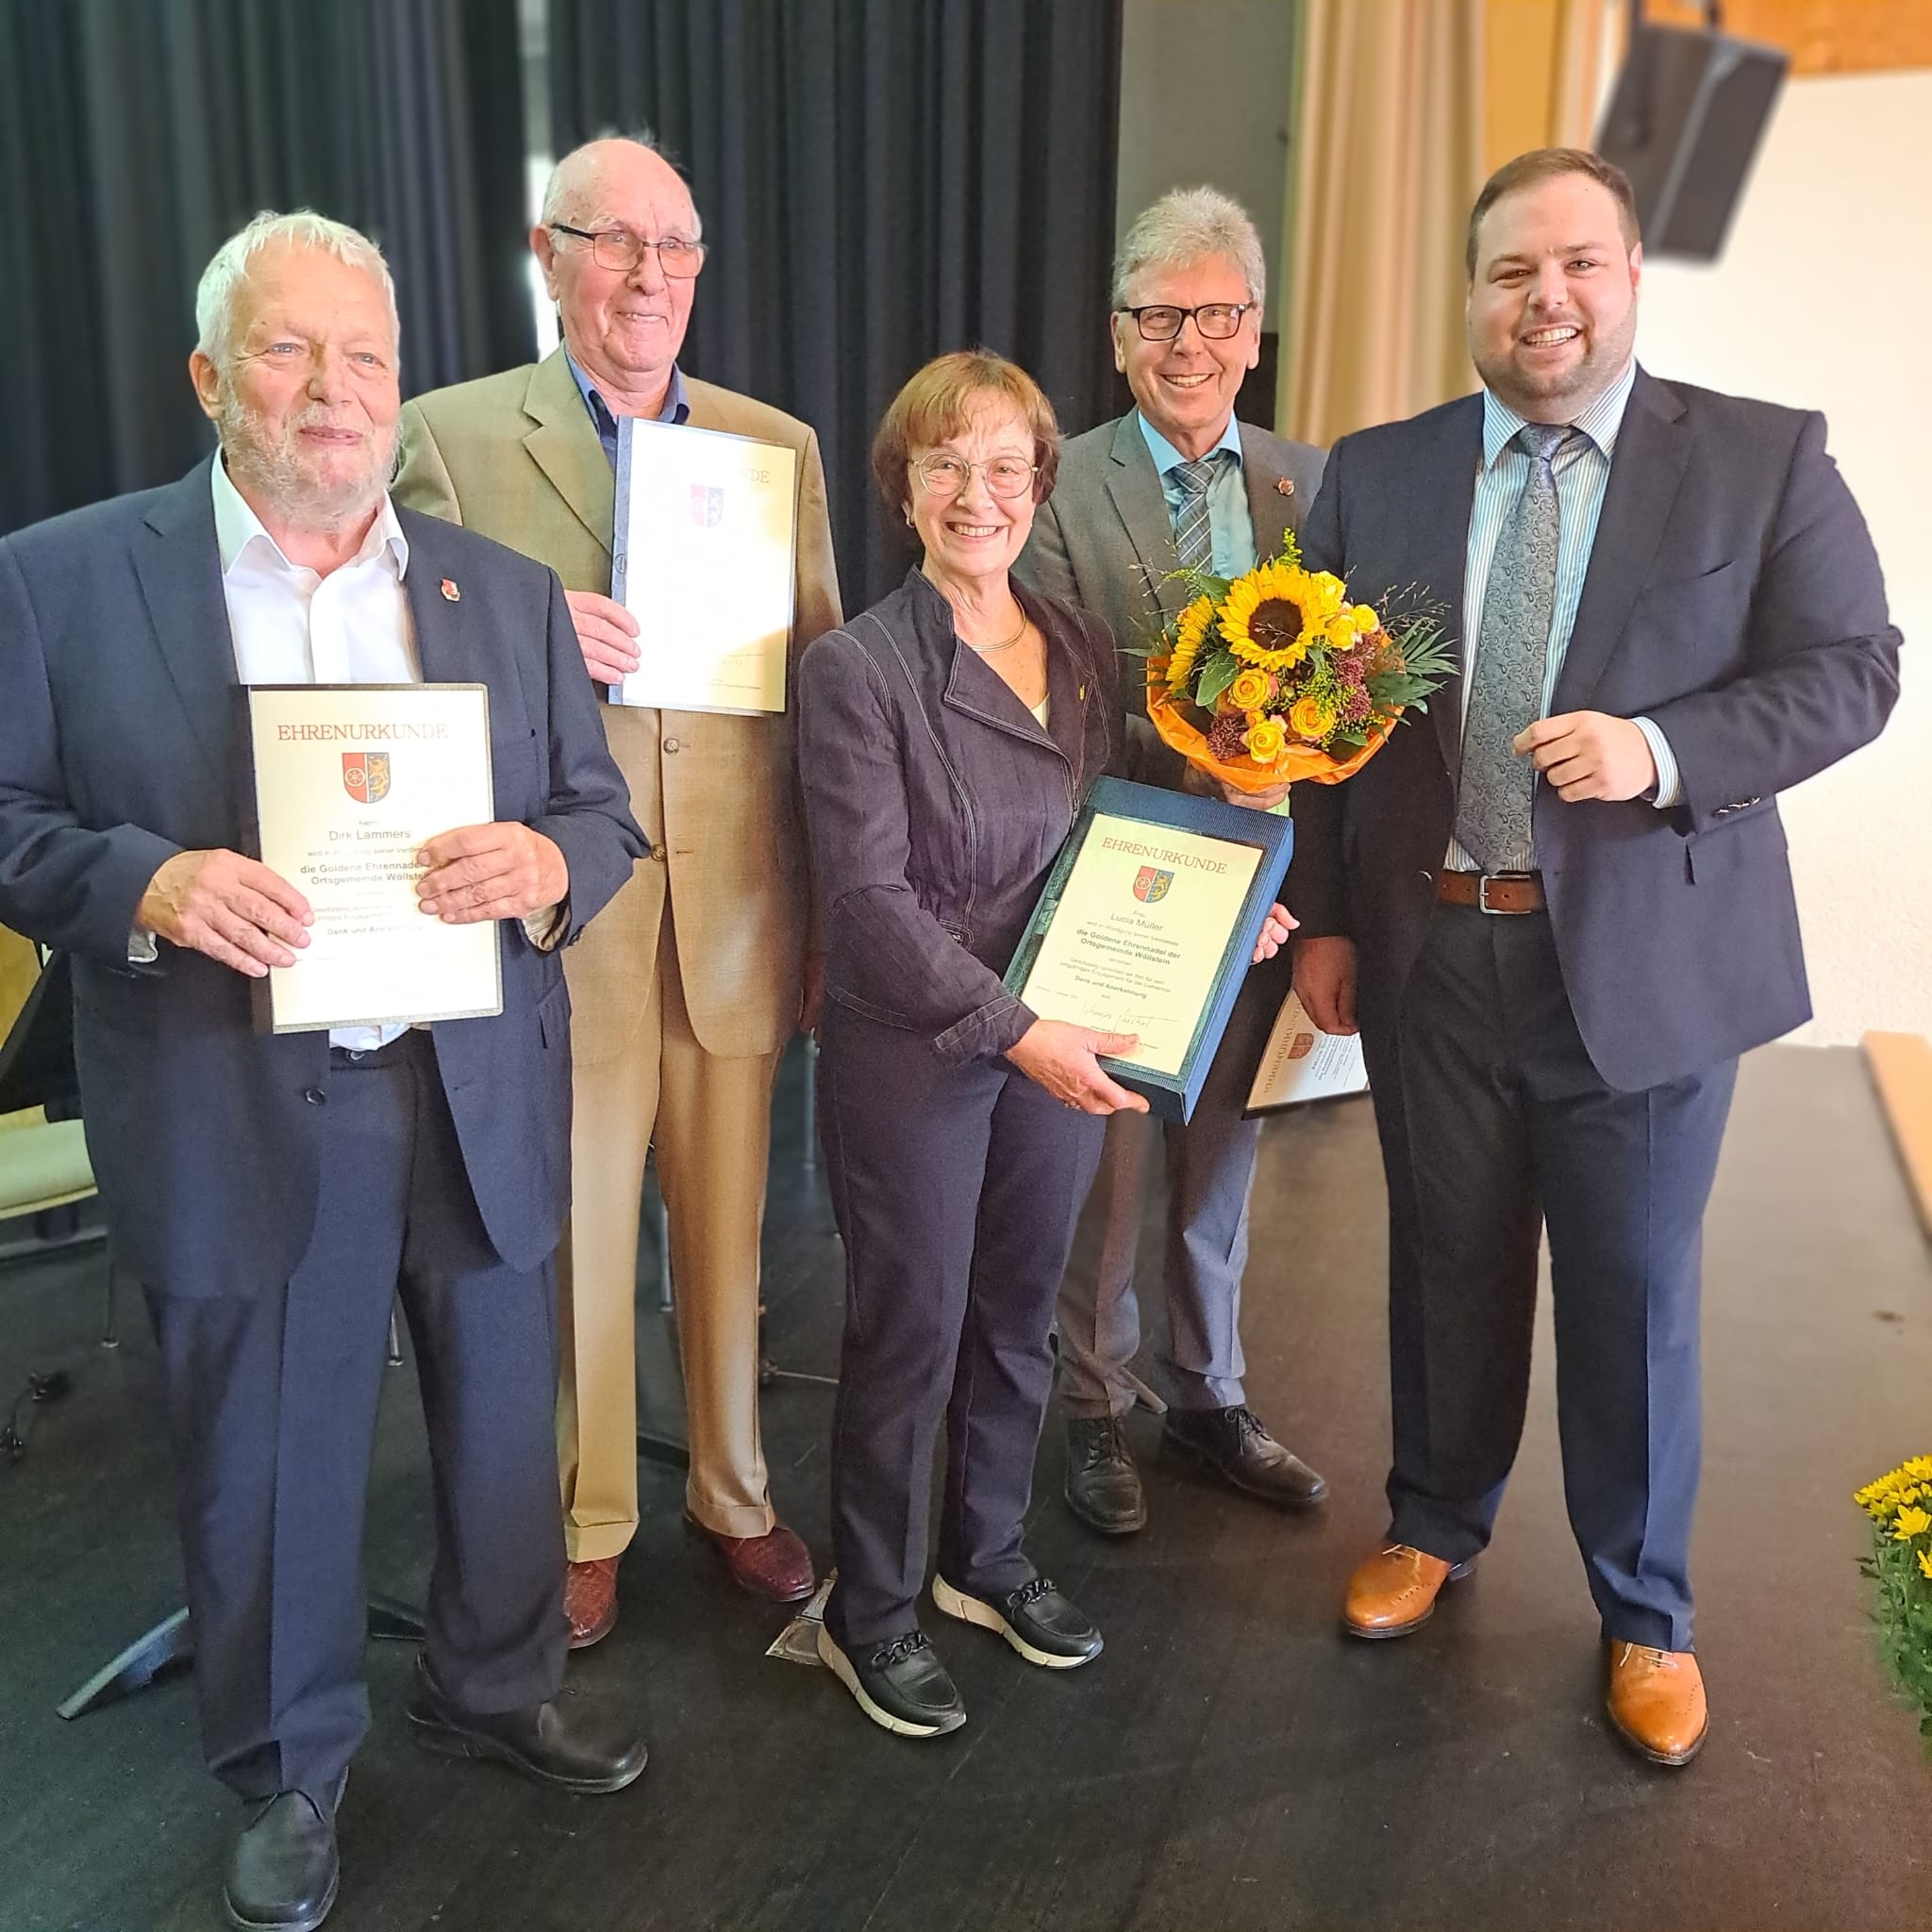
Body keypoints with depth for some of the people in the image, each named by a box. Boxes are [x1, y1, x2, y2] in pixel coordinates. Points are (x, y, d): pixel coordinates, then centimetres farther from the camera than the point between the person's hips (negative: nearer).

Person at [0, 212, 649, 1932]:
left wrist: (544, 865, -17)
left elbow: (605, 820, 6)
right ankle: (288, 1770, 40)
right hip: (234, 1125, -2)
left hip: (481, 1103, 3)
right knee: (263, 1469, 14)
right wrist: (146, 882, -22)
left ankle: (497, 1686, 45)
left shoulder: (508, 593, 6)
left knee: (503, 1431, 18)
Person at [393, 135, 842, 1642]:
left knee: (728, 1229, 15)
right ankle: (584, 1521, 32)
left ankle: (735, 1492, 36)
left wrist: (829, 916, 6)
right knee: (574, 1233, 10)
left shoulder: (780, 445, 9)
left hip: (736, 910, 3)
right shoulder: (452, 437, 0)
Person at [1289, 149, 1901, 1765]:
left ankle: (1646, 1614, 31)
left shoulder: (1764, 459, -2)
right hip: (1427, 953, 2)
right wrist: (1322, 917, 4)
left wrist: (1660, 751, -21)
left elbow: (1851, 669, -4)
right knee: (1450, 1268, 16)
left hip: (1644, 961, -2)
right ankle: (1435, 1526, 40)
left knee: (1635, 1299, 9)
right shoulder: (1375, 476, 5)